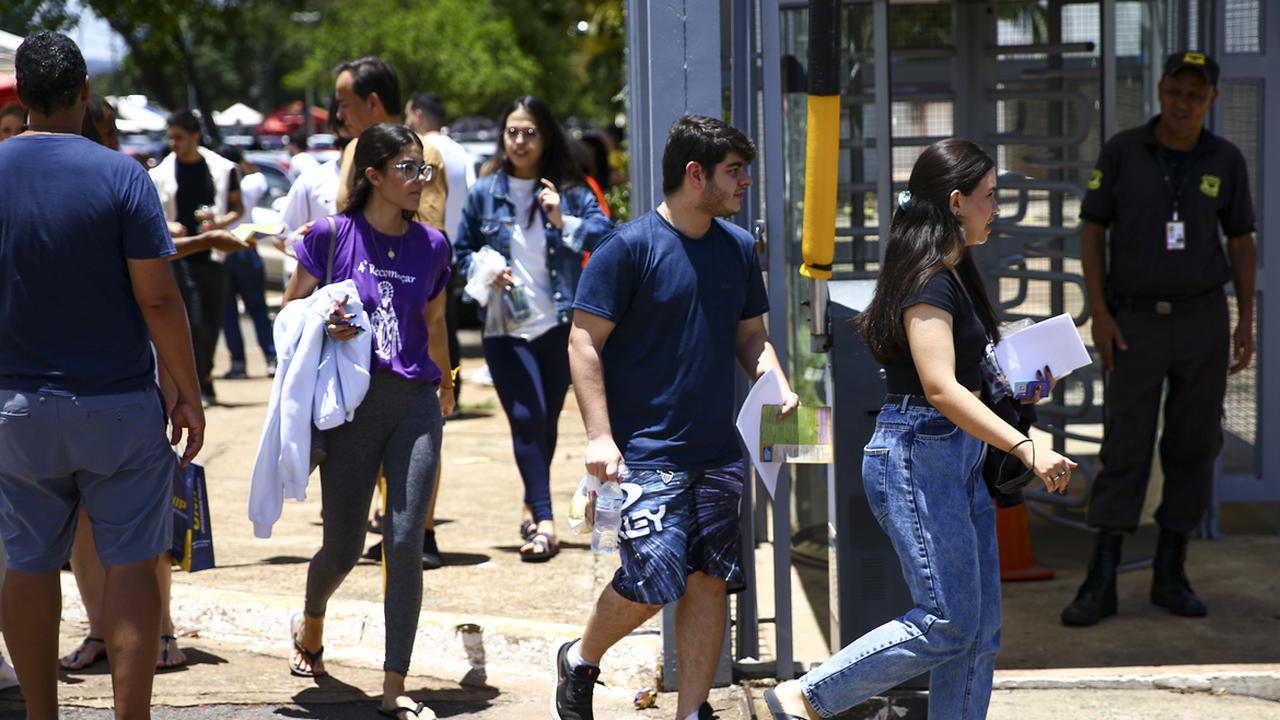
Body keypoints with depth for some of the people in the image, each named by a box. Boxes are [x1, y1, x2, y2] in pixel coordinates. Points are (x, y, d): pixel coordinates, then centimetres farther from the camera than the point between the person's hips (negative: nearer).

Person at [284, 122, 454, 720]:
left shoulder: (431, 246, 7)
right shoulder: (331, 236, -2)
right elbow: (291, 313, 6)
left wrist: (444, 383, 38)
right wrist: (325, 325, -15)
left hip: (415, 404, 2)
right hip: (351, 405, -2)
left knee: (405, 544, -7)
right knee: (343, 546, 4)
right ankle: (311, 621, 40)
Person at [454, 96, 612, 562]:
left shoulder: (569, 192, 2)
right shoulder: (484, 193, 3)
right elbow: (461, 251, 11)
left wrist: (564, 222, -22)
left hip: (558, 326, 1)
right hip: (505, 328, -1)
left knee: (547, 421, 13)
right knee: (527, 420, -13)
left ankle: (533, 507, 33)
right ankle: (543, 522, -15)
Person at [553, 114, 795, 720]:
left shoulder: (738, 247, 10)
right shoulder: (629, 247, -9)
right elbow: (584, 341, -10)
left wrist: (774, 379, -2)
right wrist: (599, 435, -17)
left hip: (717, 450, 6)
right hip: (646, 452, -6)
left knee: (710, 580, 4)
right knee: (655, 578, -12)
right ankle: (579, 661, 15)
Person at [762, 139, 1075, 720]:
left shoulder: (954, 274, 15)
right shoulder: (928, 280, -16)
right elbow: (939, 388, -25)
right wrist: (1026, 447, -30)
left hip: (958, 459, 10)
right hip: (917, 458, -10)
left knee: (981, 627, 8)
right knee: (948, 622, -7)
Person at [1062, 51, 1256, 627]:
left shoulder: (1226, 161, 0)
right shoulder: (1122, 151, -5)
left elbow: (1241, 243, 8)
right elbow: (1091, 232, -2)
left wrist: (1246, 323, 1)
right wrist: (1099, 314, -11)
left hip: (1202, 320, 2)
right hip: (1136, 324, -2)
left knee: (1193, 447, 4)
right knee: (1125, 449, -6)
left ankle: (1170, 576, 14)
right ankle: (1101, 584, -3)